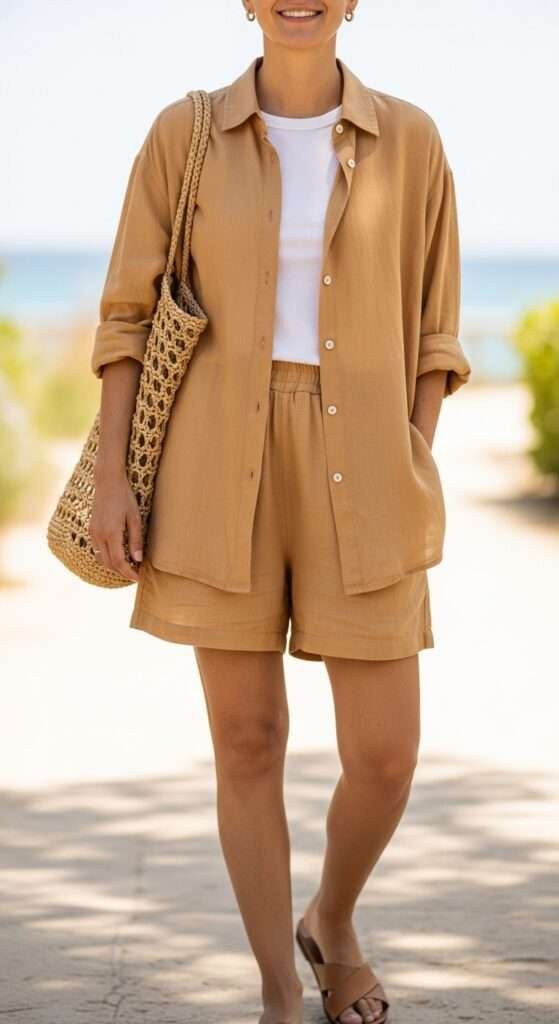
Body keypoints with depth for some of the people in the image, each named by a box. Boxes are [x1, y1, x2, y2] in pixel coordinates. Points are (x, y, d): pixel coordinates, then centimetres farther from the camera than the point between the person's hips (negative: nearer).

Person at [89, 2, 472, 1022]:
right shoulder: (184, 133, 1)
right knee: (247, 744, 2)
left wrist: (414, 477, -1)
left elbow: (431, 327, 6)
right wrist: (111, 477, -3)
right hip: (221, 472, 0)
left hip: (358, 478, 1)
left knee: (384, 759, -1)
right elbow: (130, 312, 4)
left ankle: (332, 925, 32)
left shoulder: (409, 139, 2)